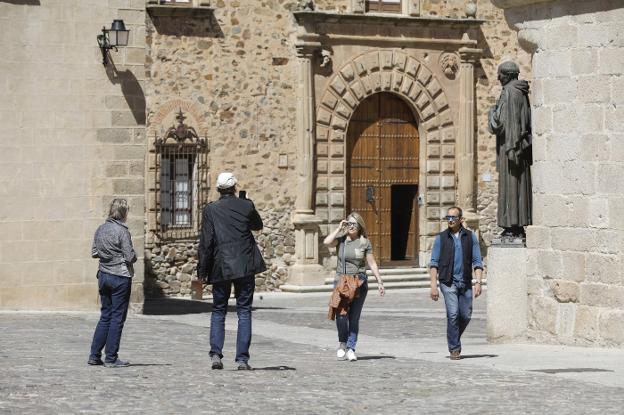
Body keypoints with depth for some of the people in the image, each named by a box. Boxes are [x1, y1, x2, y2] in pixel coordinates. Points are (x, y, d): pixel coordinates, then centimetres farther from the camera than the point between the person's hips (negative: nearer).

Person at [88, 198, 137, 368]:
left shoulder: (101, 229, 5)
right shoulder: (122, 231, -15)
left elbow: (94, 252, 11)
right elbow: (130, 257, -16)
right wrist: (134, 255, 5)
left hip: (104, 276, 7)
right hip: (120, 277, -7)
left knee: (105, 316, 15)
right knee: (117, 318, 1)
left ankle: (94, 355, 12)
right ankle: (111, 358, 3)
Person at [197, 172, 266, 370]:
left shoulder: (211, 210, -3)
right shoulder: (246, 206, 0)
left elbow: (205, 243, -5)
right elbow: (258, 225, 20)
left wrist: (202, 272, 0)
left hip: (221, 267, 0)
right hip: (245, 265, 0)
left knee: (218, 311, 11)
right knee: (244, 311, 5)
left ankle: (216, 354, -2)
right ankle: (242, 359, 0)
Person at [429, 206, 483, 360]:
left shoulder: (470, 237, 6)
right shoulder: (441, 238, 3)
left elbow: (477, 262, 5)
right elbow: (434, 263, 1)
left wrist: (478, 282, -7)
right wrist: (434, 285, -8)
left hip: (465, 282, 2)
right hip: (448, 282, -2)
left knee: (466, 315, 4)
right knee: (453, 314, -13)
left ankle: (454, 339, 30)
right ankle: (454, 349, -5)